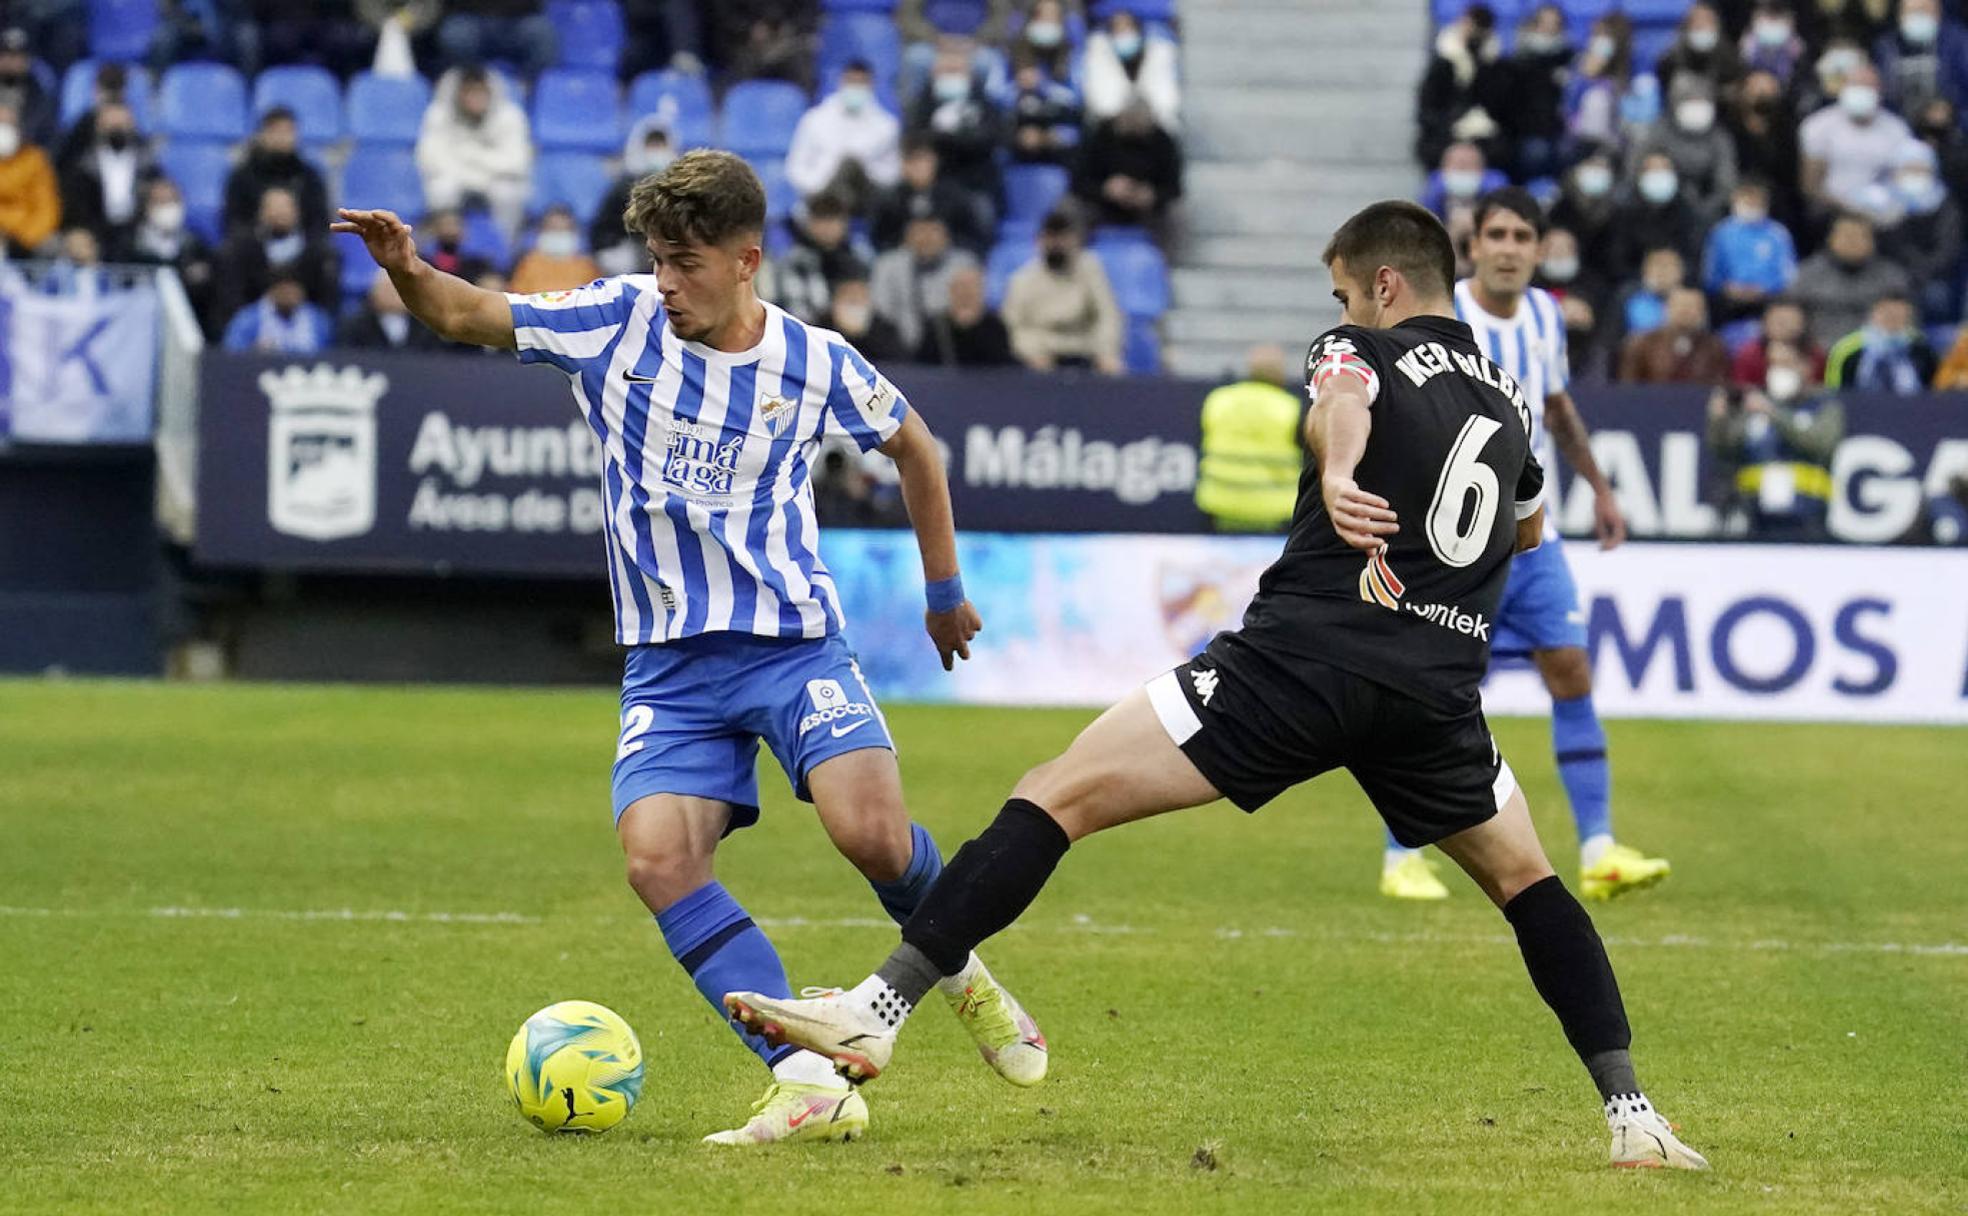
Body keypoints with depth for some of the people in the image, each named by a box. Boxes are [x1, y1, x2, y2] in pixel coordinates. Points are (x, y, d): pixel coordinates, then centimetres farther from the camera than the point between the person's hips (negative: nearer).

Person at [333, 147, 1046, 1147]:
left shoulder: (815, 364, -2)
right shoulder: (618, 322, -1)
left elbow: (913, 446, 16)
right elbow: (463, 316, 0)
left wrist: (945, 591, 23)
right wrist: (408, 271, -22)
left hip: (793, 642, -1)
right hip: (669, 664, 2)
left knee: (871, 833, -25)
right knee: (656, 853, -24)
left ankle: (956, 967, 11)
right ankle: (813, 1087, -25)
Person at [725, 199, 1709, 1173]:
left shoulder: (1357, 350, 8)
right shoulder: (1508, 398, 24)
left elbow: (1341, 404, -20)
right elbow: (1529, 530, 45)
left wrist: (1337, 477, -39)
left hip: (1299, 656, -5)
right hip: (1436, 697, 5)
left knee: (1056, 797, -4)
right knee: (1525, 880, 26)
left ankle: (880, 1009, -15)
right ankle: (1631, 1115, 15)